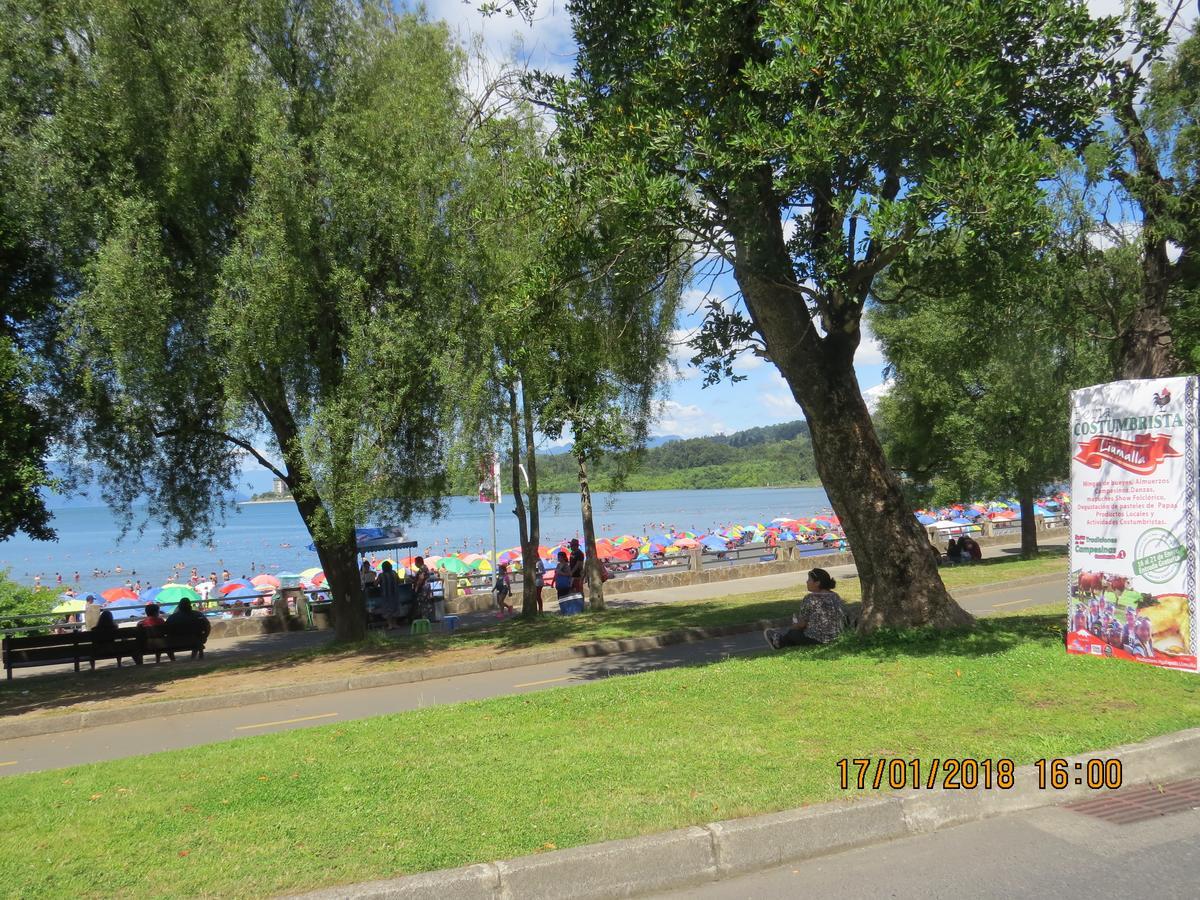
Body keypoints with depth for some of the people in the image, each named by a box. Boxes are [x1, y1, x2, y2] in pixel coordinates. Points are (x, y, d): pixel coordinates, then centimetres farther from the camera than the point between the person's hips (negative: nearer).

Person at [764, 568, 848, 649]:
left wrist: (792, 627, 12)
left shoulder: (810, 599, -16)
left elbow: (802, 624, -11)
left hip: (817, 639, -7)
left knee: (792, 633, 18)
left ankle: (780, 641, 46)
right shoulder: (835, 596, 6)